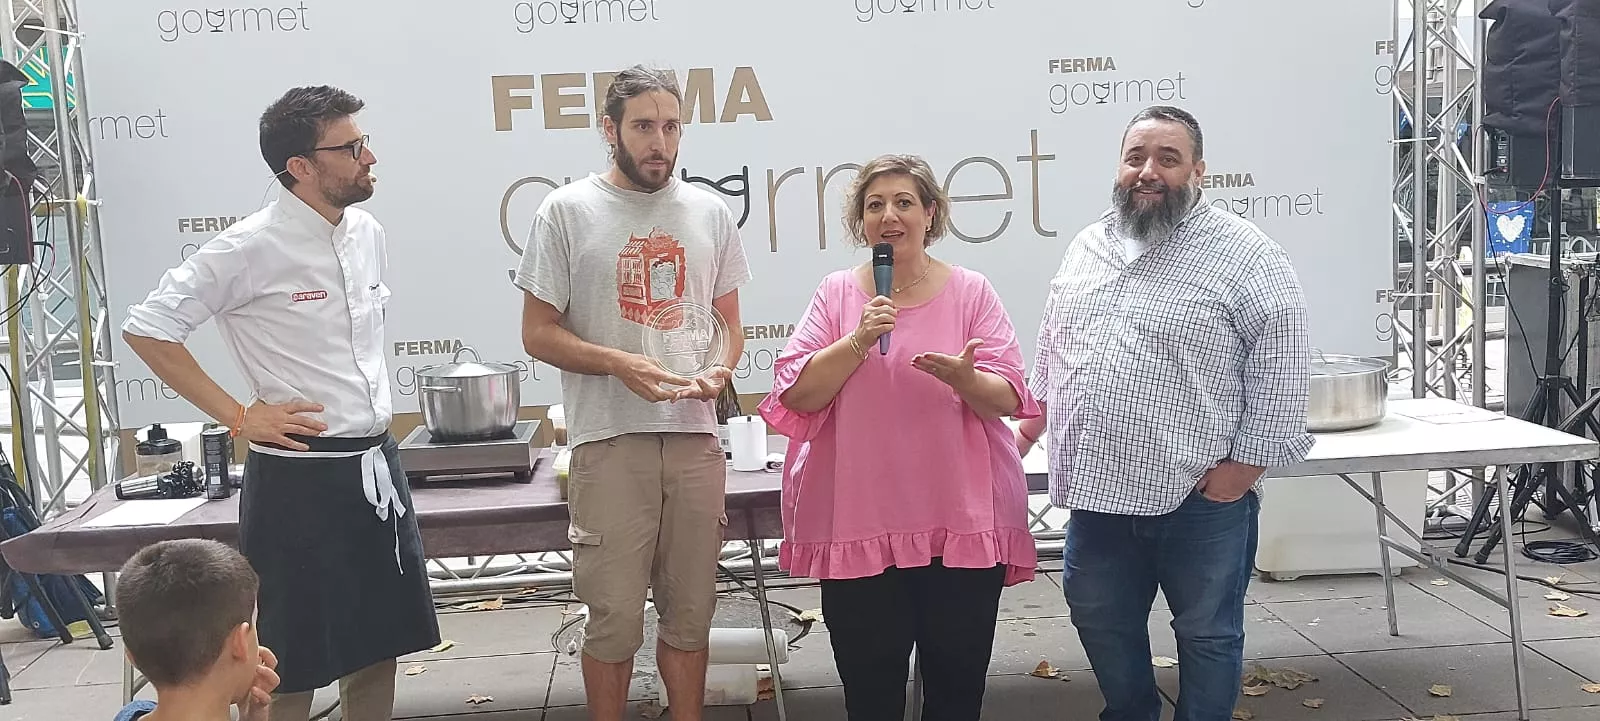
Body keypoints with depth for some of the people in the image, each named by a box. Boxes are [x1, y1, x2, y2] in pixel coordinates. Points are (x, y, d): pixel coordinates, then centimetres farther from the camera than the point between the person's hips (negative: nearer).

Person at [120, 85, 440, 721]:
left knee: (378, 642, 16)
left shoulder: (367, 234, 6)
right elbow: (146, 329, -13)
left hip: (376, 466, 7)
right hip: (299, 477, -6)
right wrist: (238, 416, -14)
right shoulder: (252, 249, -14)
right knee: (291, 666, 6)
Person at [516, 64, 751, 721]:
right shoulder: (567, 211, -1)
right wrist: (620, 363, -17)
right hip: (609, 440, -3)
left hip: (695, 436, 4)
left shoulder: (709, 212, 10)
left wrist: (719, 369, -6)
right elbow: (538, 332, -2)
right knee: (615, 615, 3)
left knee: (690, 611, 13)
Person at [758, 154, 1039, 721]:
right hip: (859, 524, 0)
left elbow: (1007, 399, -2)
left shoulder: (971, 292, 3)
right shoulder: (837, 293, 5)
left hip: (962, 522, 0)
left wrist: (964, 378, -22)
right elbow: (797, 395, -2)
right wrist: (859, 341, -15)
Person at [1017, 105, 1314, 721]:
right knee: (1101, 621, 18)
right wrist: (1027, 430, 17)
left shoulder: (1247, 257, -8)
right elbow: (1051, 355, 19)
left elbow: (1280, 375, -11)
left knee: (1207, 634, 11)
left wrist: (1244, 467, -14)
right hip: (1097, 488, 6)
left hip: (1202, 496, -5)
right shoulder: (1086, 248, 10)